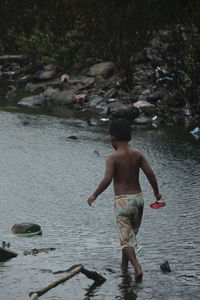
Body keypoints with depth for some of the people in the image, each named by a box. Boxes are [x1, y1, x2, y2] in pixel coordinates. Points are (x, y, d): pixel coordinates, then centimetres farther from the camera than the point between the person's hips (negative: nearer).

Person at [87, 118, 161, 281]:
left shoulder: (113, 157, -11)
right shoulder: (137, 154, 1)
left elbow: (107, 179, -21)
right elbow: (150, 173, -5)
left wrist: (94, 195, -8)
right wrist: (156, 192, 11)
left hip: (122, 201, -4)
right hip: (138, 198, 4)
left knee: (126, 239, -1)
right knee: (131, 233, 23)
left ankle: (137, 267, -20)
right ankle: (124, 264, 37)